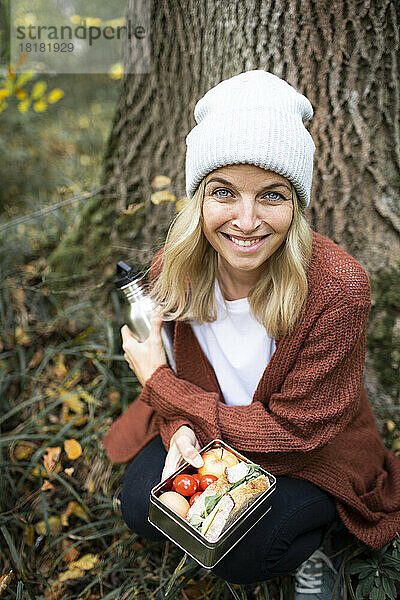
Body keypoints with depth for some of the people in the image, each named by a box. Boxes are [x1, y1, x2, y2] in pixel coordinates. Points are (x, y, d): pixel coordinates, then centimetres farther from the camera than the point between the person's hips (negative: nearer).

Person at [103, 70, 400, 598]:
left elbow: (295, 428, -24)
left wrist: (158, 385, -23)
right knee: (146, 510, -15)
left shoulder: (338, 288, -32)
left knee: (237, 552, -19)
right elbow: (171, 367, -1)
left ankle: (312, 535, 14)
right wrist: (180, 431, -25)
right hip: (203, 422, 4)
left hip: (309, 453, -3)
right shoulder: (173, 267, -18)